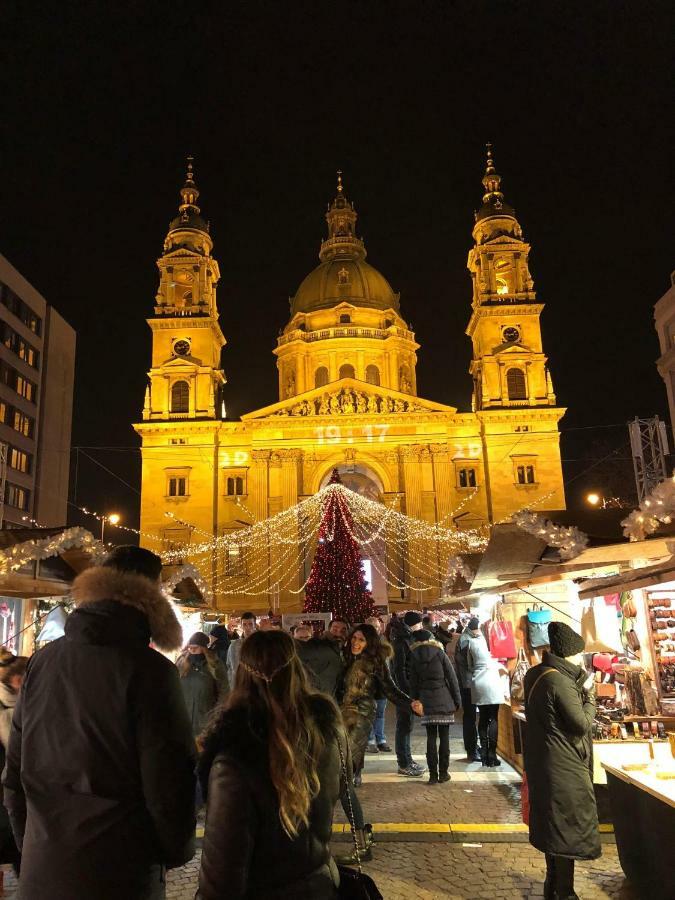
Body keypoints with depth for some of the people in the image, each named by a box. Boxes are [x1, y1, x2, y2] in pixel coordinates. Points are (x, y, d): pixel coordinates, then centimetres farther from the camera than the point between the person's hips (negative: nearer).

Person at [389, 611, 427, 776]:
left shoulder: (408, 639, 13)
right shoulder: (401, 642, -16)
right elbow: (399, 669, -19)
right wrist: (406, 692, -21)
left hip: (408, 689, 9)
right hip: (403, 689, -9)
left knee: (406, 725, 15)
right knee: (404, 725, -2)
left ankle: (407, 760, 23)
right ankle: (404, 764, 5)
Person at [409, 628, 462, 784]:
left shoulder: (414, 657, 3)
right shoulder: (440, 653, -2)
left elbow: (413, 683, 6)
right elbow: (452, 678, -2)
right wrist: (457, 700, 4)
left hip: (426, 702, 2)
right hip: (444, 700, -1)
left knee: (431, 737, 6)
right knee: (444, 736, 6)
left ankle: (433, 774, 6)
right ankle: (443, 773, 10)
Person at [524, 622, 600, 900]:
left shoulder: (535, 675, 4)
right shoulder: (560, 682, -25)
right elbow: (582, 724, -20)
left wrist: (579, 685, 5)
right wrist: (589, 695, -7)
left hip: (542, 763, 9)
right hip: (565, 769, -9)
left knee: (553, 825, 22)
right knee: (567, 829, 5)